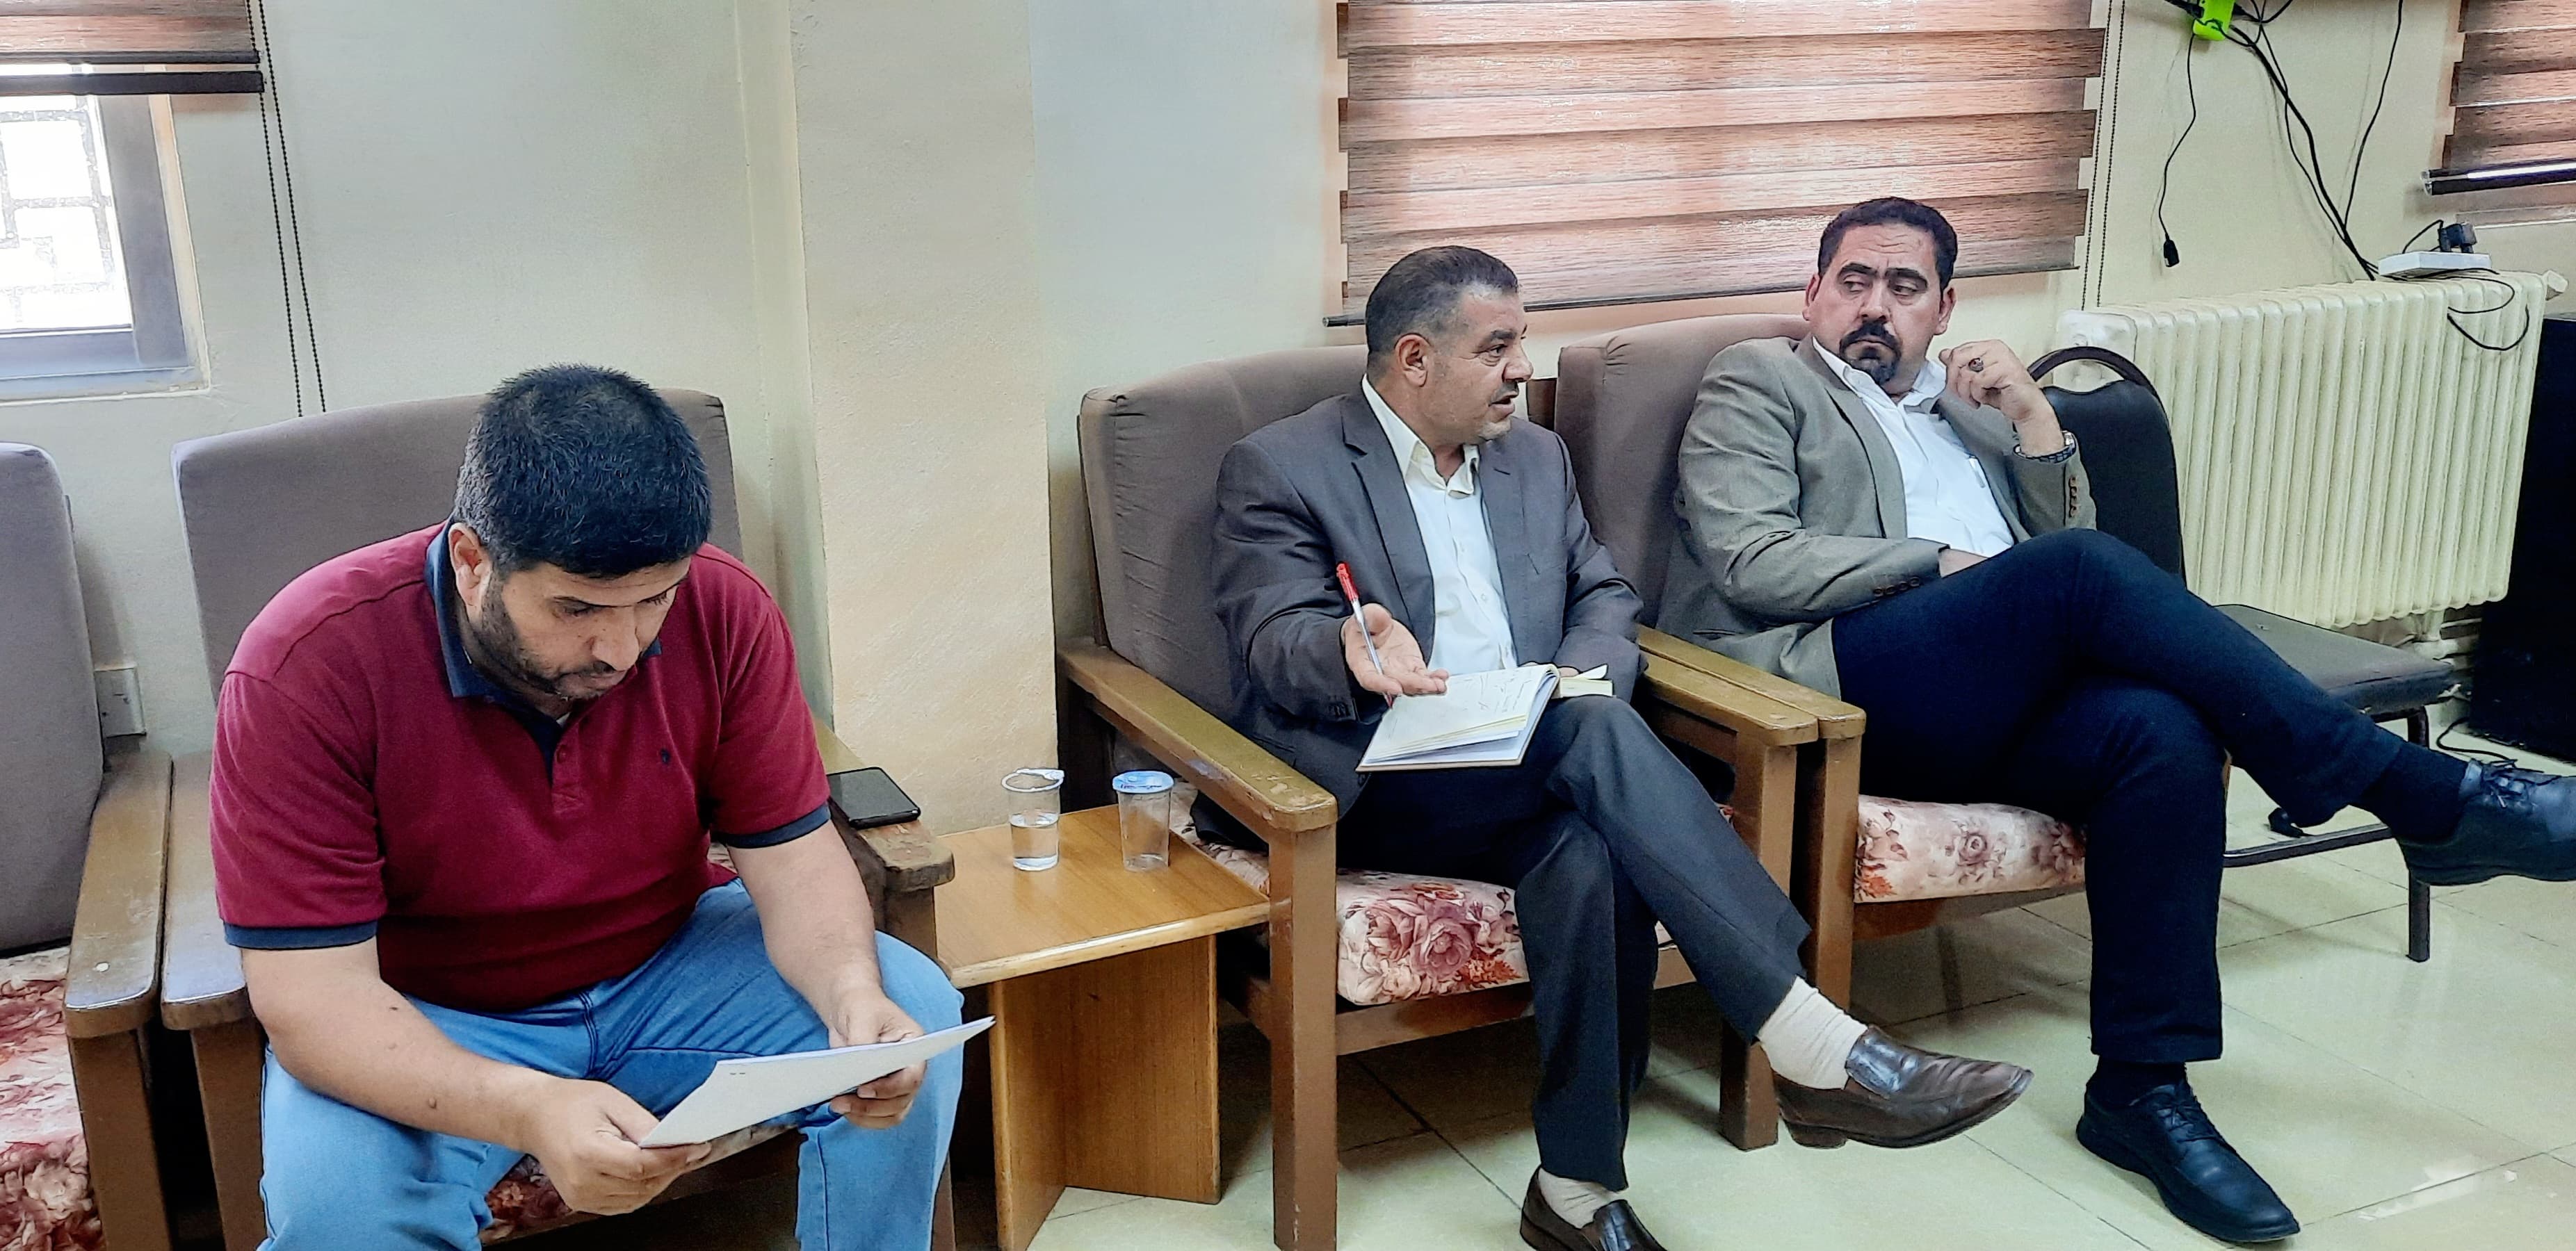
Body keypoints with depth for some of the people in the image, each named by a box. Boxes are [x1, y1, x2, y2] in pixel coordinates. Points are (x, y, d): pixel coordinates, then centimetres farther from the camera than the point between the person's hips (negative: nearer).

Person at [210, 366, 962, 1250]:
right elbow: (312, 996, -26)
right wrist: (530, 1111, -44)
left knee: (916, 1012, -17)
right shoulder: (304, 670, -25)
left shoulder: (723, 613, -16)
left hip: (671, 964, 3)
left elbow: (792, 856, -11)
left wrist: (855, 997, -33)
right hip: (423, 1024, -2)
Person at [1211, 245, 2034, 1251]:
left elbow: (1604, 596, 17)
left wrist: (1579, 688, -7)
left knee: (1588, 853, -32)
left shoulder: (1534, 456, 18)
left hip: (1528, 770, 5)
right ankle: (1809, 1044, -35)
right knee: (1594, 729, -32)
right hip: (1378, 786, -5)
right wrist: (1355, 654, -36)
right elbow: (1273, 641, -11)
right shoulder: (1277, 469, -1)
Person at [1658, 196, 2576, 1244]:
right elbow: (1749, 563, -4)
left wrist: (2034, 421, 7)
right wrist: (1942, 564, -9)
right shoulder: (1758, 382, 12)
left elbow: (2068, 545, 21)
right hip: (1831, 688, -5)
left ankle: (2143, 1084, -20)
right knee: (2080, 570, -28)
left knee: (2165, 730, -27)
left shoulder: (1970, 407, 29)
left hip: (1988, 710, 6)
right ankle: (2427, 799, -21)